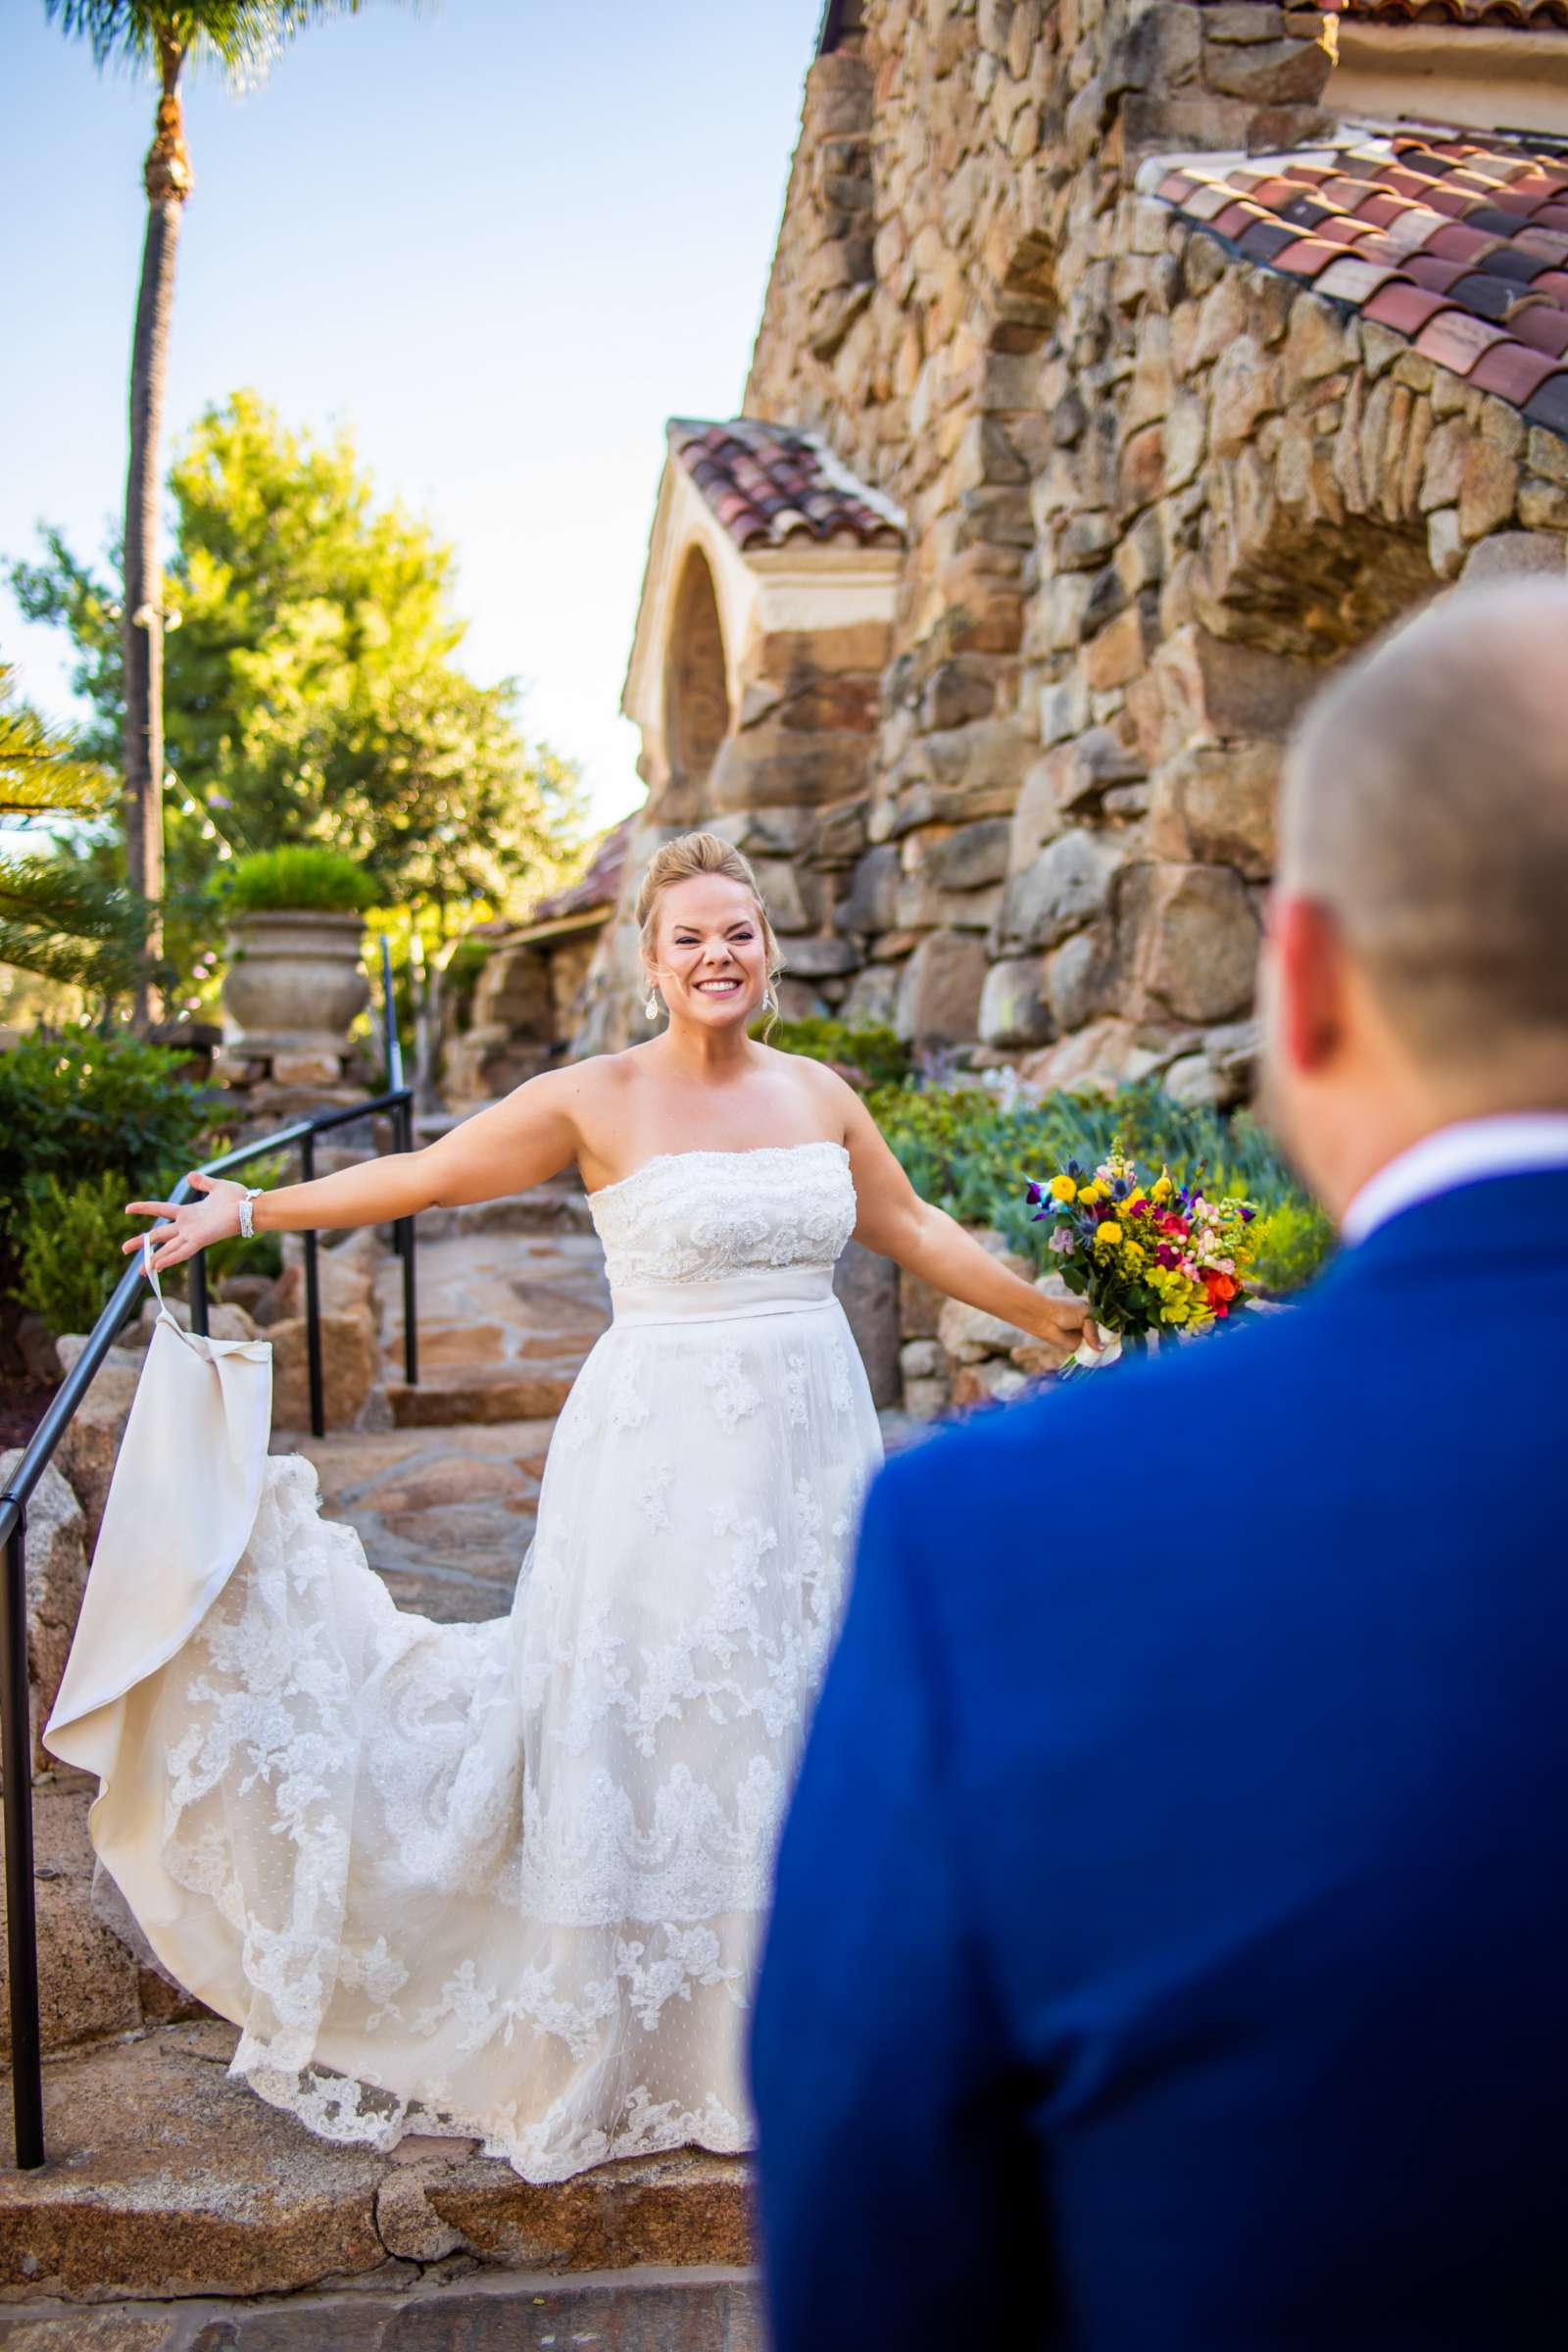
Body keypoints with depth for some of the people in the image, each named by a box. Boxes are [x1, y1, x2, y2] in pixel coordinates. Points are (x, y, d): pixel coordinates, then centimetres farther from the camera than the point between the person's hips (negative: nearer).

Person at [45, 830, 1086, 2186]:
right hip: (665, 1453, -4)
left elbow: (915, 1232, 16)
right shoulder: (600, 1101, -6)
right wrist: (250, 1209, -9)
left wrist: (1055, 1318, 20)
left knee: (790, 1725, 11)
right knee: (651, 1735, 2)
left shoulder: (819, 1095, 7)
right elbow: (427, 1176, -5)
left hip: (811, 1446, 4)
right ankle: (626, 2047, 17)